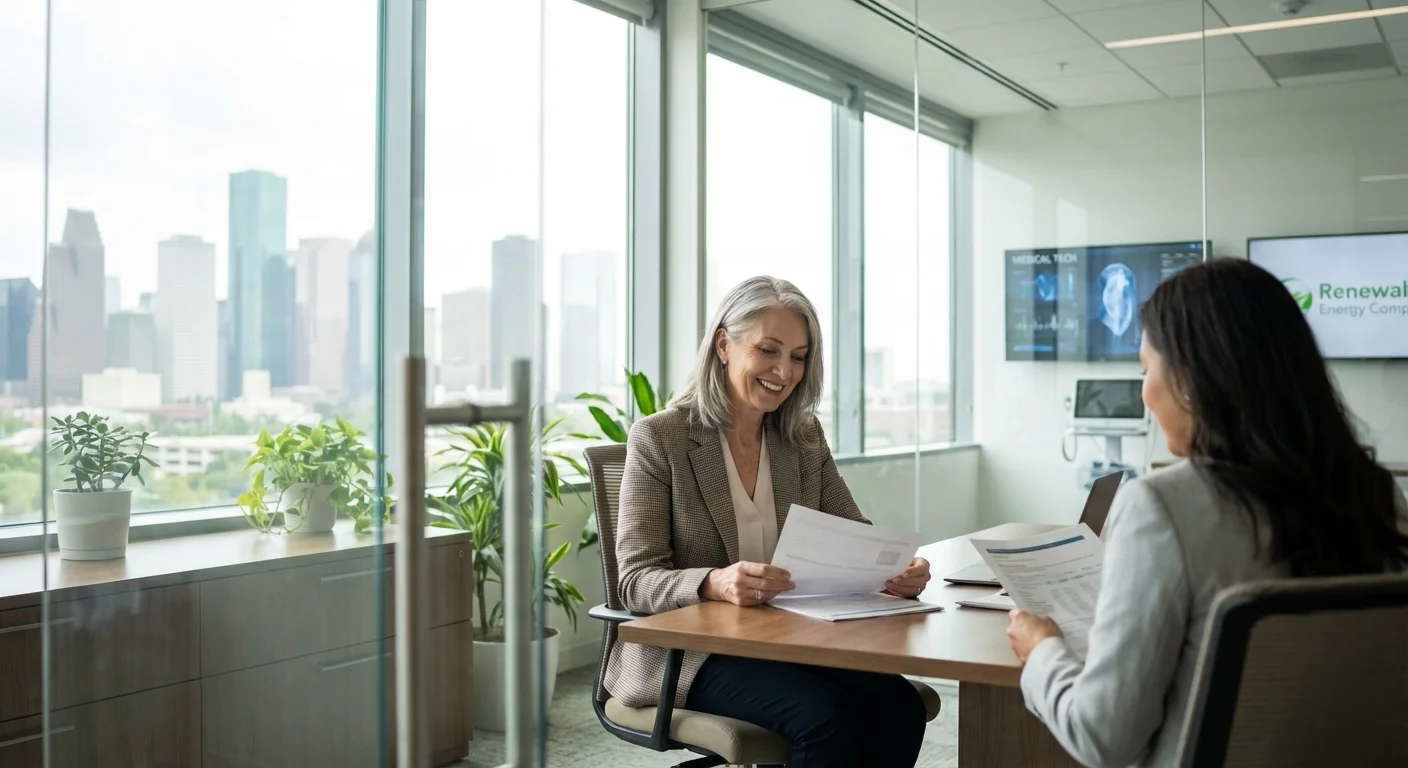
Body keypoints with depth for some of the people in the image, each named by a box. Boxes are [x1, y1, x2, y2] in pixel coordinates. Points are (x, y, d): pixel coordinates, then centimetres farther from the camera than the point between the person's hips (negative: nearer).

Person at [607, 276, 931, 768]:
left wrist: (897, 569, -18)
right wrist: (715, 584, -33)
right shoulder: (658, 438, -6)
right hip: (690, 651, -5)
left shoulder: (805, 437, 10)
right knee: (825, 718, -29)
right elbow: (636, 581, -12)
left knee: (898, 706, -22)